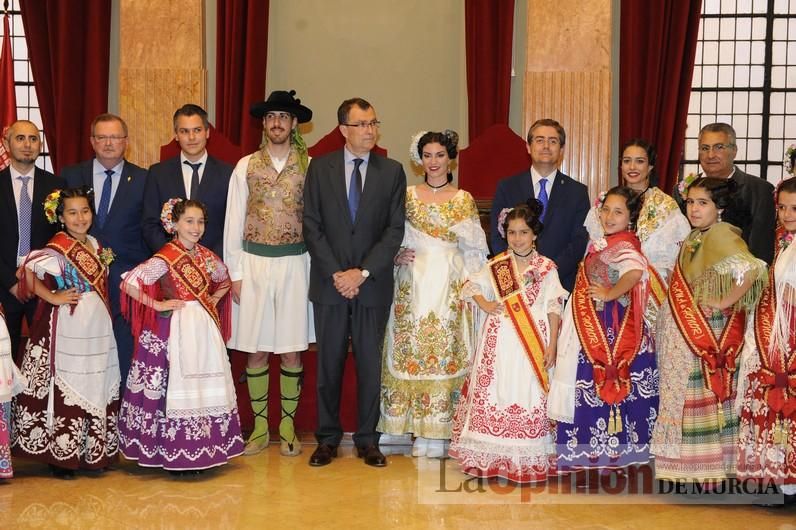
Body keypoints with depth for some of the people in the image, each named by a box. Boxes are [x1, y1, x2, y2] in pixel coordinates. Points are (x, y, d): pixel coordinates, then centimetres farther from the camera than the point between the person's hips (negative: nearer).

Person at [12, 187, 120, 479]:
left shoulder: (94, 244, 10)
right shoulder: (58, 248, -12)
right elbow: (28, 270, -21)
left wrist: (106, 261, 6)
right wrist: (52, 297, -17)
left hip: (98, 327, 7)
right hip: (68, 328, -7)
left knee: (97, 387, 12)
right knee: (66, 387, -1)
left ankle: (93, 451, 24)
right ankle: (61, 455, 9)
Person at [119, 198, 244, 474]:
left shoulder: (206, 255, 7)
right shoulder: (166, 257, -12)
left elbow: (224, 281, 27)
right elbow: (129, 283, -18)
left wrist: (213, 301, 10)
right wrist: (158, 305, -14)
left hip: (204, 329, 6)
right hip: (176, 330, -6)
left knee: (205, 388, 9)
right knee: (175, 387, -3)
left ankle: (200, 450, 20)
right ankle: (175, 456, 8)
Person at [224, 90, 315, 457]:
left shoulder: (309, 166, 1)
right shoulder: (246, 166, 4)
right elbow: (234, 221, 4)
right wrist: (234, 273, 0)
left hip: (295, 264, -1)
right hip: (253, 264, 1)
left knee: (291, 351, 5)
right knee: (255, 351, 5)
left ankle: (288, 426, 18)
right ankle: (260, 426, 18)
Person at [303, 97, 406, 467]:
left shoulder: (391, 171, 4)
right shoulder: (320, 168, 4)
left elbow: (395, 229, -2)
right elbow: (312, 226, 0)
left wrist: (362, 272, -11)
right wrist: (336, 274, -9)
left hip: (373, 284, 0)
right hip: (329, 282, 0)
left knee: (370, 363, 6)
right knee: (328, 363, 6)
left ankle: (367, 440, 16)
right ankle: (327, 438, 17)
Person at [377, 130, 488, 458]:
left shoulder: (464, 199, 6)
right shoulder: (408, 195, 8)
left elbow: (475, 249, 6)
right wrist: (397, 255, -8)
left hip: (450, 287, -1)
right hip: (413, 285, 1)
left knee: (446, 351, -3)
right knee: (411, 353, -1)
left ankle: (438, 433, 4)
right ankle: (420, 432, 8)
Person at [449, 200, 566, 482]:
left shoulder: (546, 268, 2)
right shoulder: (496, 265, 7)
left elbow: (554, 309, 0)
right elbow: (472, 285, 16)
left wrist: (552, 345, -5)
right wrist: (485, 304, -3)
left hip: (533, 341, -2)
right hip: (500, 341, 2)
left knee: (529, 393, -3)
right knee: (495, 391, 1)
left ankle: (528, 457, 4)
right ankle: (492, 456, 9)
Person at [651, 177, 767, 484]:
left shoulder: (721, 234, -16)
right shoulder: (695, 236, 10)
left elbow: (751, 269, -32)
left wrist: (725, 301, -22)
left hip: (708, 330, -9)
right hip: (684, 332, 9)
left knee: (703, 398, 0)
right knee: (684, 397, 14)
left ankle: (707, 470, 12)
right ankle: (685, 466, 25)